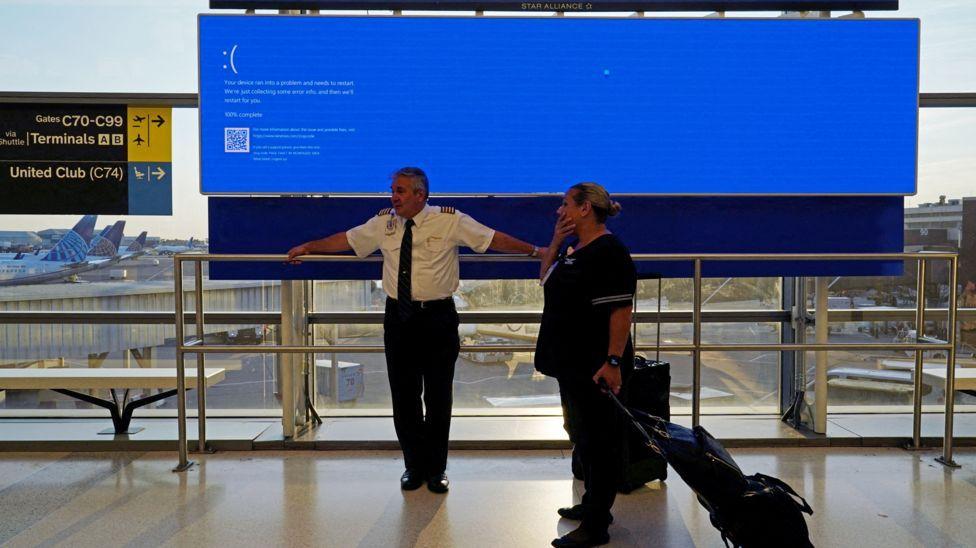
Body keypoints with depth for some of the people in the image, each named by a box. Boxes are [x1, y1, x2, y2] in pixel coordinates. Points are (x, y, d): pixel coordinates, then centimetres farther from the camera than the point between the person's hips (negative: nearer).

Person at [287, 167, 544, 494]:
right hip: (399, 318, 3)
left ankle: (436, 469, 24)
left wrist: (535, 251, -7)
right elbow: (345, 239, 16)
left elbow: (495, 239, -4)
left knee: (438, 397, 6)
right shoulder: (383, 223, 5)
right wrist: (308, 248, 19)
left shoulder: (451, 221, -5)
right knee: (404, 396, 9)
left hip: (438, 318, -3)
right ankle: (414, 465, 27)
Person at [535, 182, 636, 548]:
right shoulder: (576, 250, 12)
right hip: (573, 363, 10)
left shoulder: (608, 251, -17)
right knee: (583, 435, 19)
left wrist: (614, 361, -26)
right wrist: (555, 242, 7)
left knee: (598, 440, -1)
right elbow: (546, 280, 21)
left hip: (595, 367, -10)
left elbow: (621, 310, -22)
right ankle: (593, 504, 34)